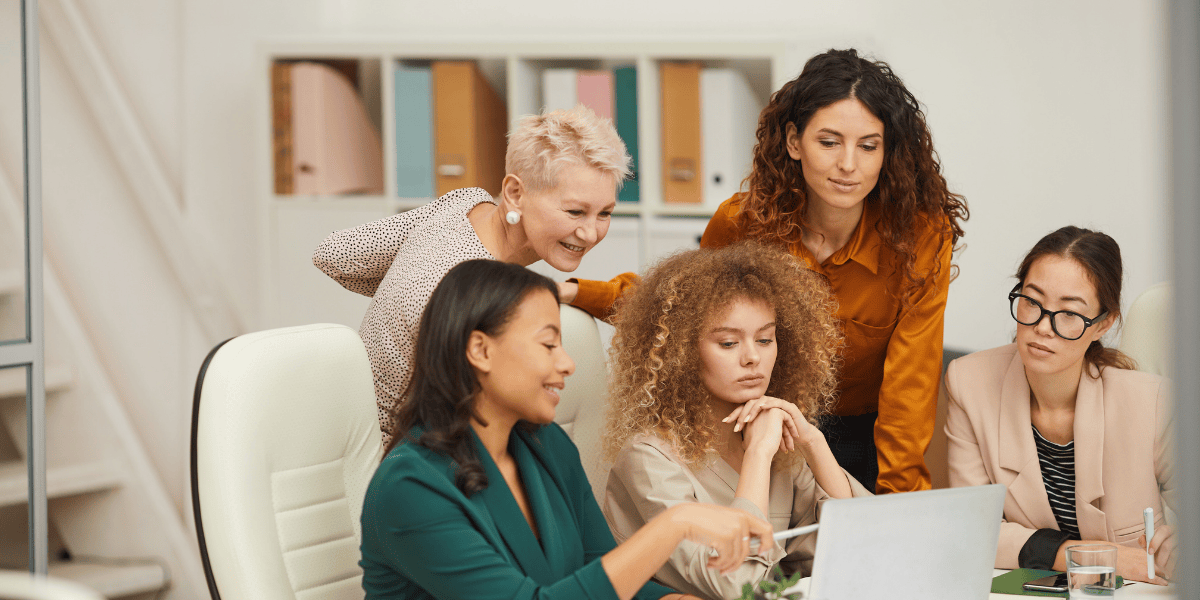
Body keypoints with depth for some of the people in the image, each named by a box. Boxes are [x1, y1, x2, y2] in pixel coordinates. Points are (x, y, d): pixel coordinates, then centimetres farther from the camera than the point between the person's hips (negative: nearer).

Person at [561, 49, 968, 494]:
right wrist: (576, 293, -2)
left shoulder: (922, 236, -18)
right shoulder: (741, 223, -11)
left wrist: (901, 502, -28)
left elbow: (910, 388, -18)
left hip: (866, 439, -1)